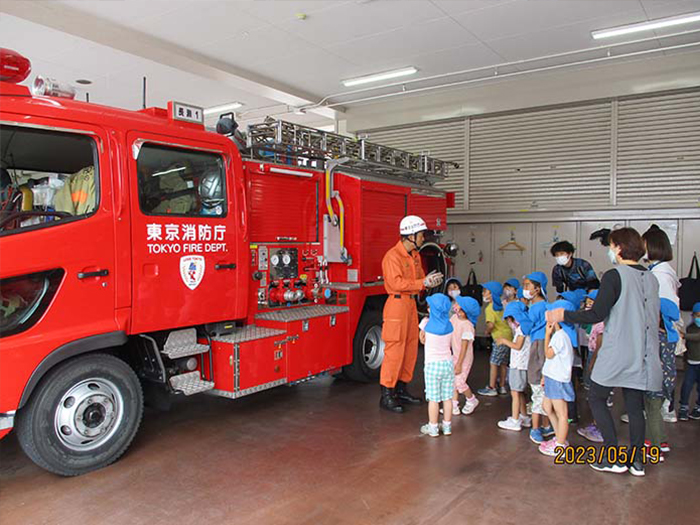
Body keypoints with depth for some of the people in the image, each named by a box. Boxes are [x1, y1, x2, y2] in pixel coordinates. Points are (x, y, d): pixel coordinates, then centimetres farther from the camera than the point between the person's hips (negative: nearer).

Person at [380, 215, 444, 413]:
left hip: (411, 304, 9)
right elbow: (396, 283, -22)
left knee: (411, 349, 13)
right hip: (397, 303, -9)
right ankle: (386, 395, 1)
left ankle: (401, 389, 25)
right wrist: (423, 283, -22)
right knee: (394, 351, -7)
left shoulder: (414, 255, 15)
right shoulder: (393, 256, -14)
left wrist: (428, 280, -4)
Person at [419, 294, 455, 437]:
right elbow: (450, 344, 11)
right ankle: (447, 426, 20)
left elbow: (422, 340, 6)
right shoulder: (449, 325, 1)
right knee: (447, 397, 11)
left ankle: (433, 428, 10)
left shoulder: (426, 323, -10)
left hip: (432, 364, -4)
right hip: (448, 362, 4)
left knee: (433, 398, 2)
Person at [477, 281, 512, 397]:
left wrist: (487, 331, -7)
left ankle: (491, 388, 5)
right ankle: (502, 387, 22)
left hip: (500, 338, -8)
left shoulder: (489, 308, -14)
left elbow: (491, 324, -26)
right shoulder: (501, 305, 10)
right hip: (508, 335, 8)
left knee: (493, 363, 0)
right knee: (502, 363, 15)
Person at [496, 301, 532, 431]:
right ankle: (524, 418, 28)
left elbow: (518, 346, -17)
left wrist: (505, 341, -8)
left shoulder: (521, 327, -14)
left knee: (515, 392, -5)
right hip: (519, 364, 10)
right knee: (519, 392, 18)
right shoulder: (525, 326, 14)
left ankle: (515, 421, -2)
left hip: (519, 365, -10)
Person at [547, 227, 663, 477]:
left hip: (617, 353, -7)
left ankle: (613, 457, 7)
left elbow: (597, 314, -18)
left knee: (596, 398, 7)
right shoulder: (651, 278, 8)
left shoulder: (615, 276, -13)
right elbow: (650, 316, 18)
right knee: (635, 405, 13)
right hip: (643, 354, 7)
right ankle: (636, 460, 19)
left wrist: (564, 315, -8)